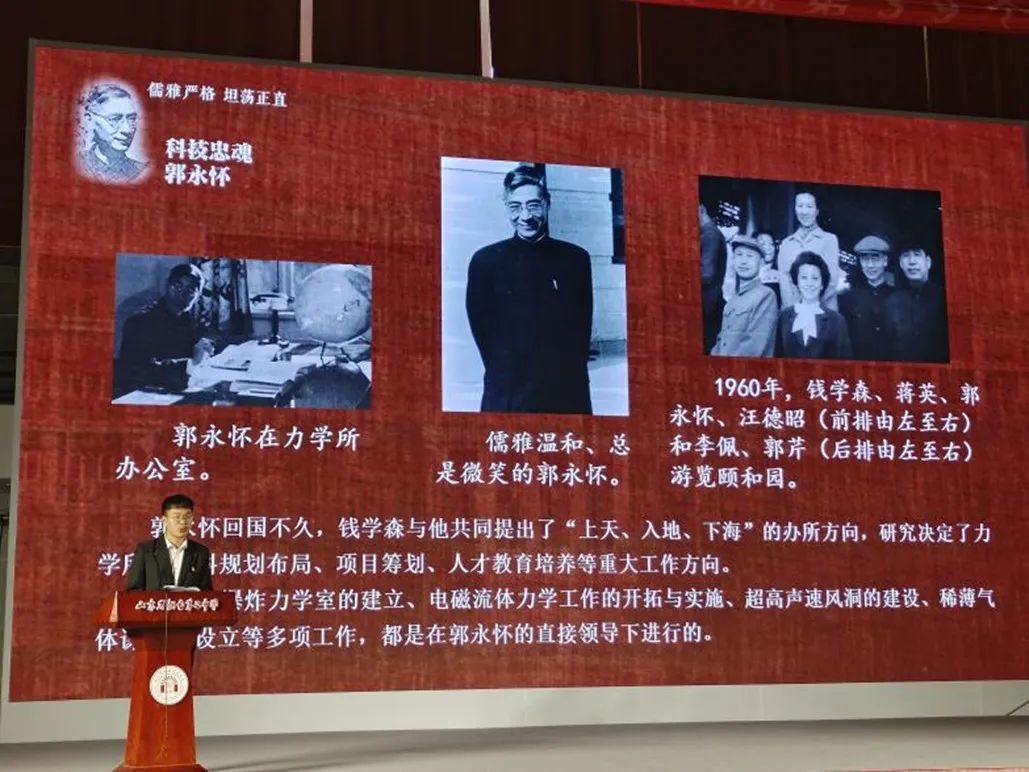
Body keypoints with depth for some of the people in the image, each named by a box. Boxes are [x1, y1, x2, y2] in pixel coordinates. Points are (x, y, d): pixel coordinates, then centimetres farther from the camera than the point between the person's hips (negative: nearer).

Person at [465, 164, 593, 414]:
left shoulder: (575, 259, 7)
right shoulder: (485, 261, 3)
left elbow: (582, 326, 8)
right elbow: (481, 328, 5)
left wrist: (568, 373, -1)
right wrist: (506, 375, -2)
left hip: (568, 393, 1)